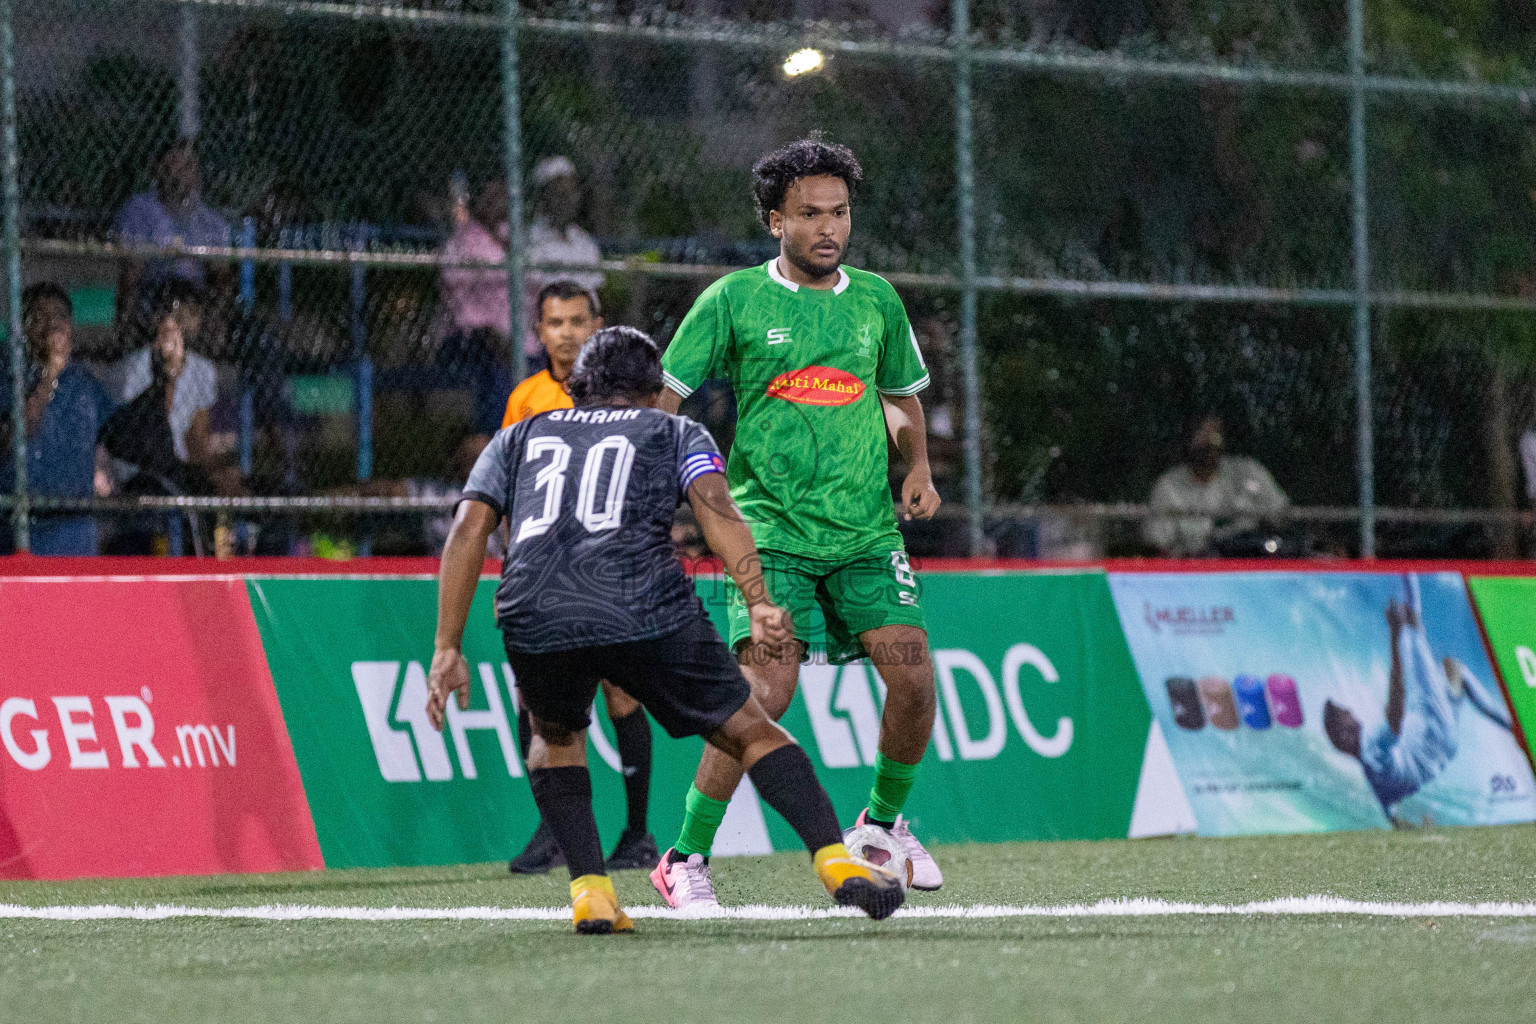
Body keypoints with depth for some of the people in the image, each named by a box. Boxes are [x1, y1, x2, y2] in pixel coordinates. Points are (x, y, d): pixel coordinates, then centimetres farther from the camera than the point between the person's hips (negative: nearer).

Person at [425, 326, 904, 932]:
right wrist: (759, 602, -7)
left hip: (532, 618, 2)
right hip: (647, 609, -2)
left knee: (556, 738, 30)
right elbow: (716, 508, 4)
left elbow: (468, 530, 16)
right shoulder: (677, 434, 25)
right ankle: (836, 861, -5)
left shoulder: (518, 439, 30)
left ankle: (589, 889, 12)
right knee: (752, 732, 12)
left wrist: (447, 648, 12)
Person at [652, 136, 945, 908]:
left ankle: (884, 819, 19)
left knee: (912, 673, -9)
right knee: (768, 686, -18)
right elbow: (662, 396, 0)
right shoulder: (735, 300, -1)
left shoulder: (876, 300, 11)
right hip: (772, 530, -4)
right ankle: (686, 858, -8)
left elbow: (902, 394, 27)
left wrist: (918, 469, 10)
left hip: (866, 528, 4)